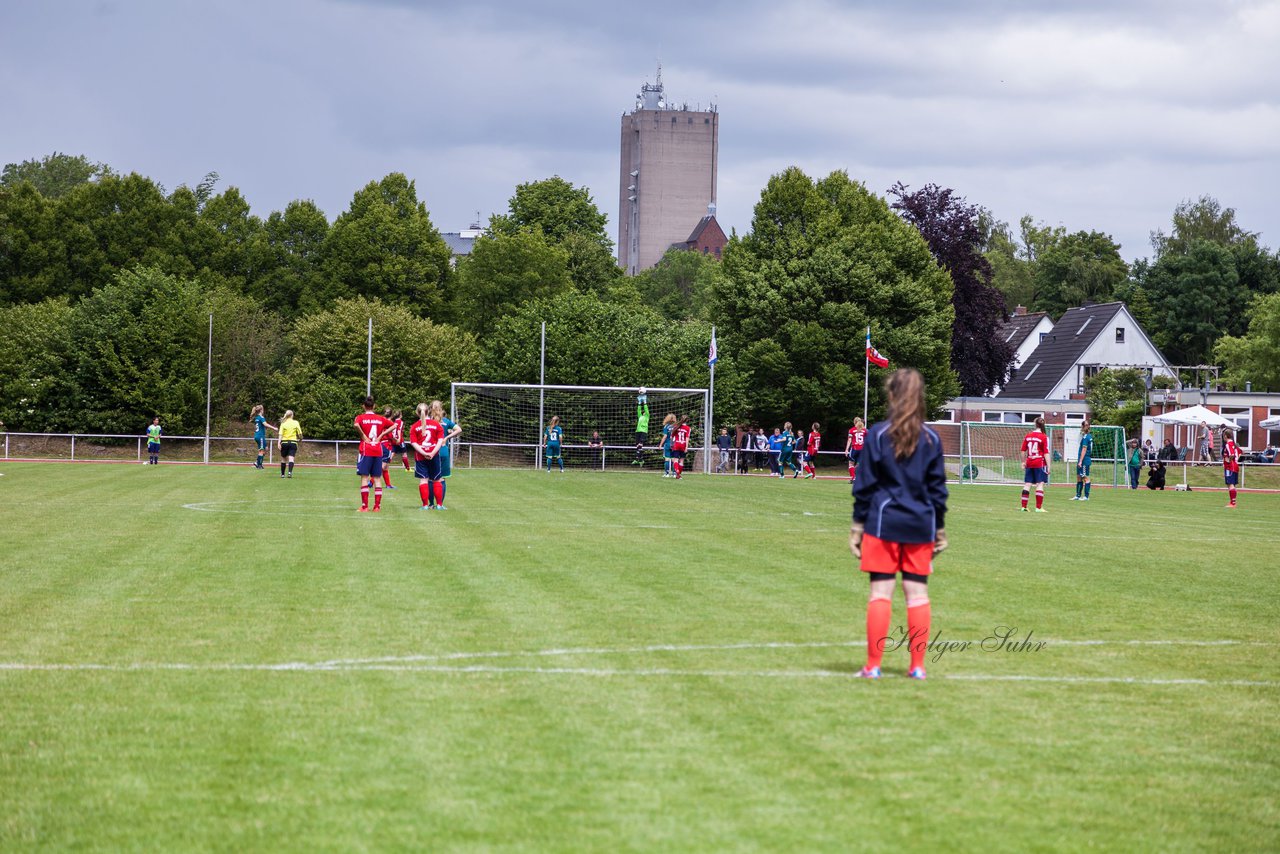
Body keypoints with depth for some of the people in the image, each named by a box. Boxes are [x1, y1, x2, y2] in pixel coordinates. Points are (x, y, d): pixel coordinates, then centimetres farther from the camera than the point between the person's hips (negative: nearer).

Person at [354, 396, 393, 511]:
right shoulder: (381, 419, 8)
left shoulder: (360, 417, -3)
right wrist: (381, 435, 4)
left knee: (364, 478, -1)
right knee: (377, 478, 7)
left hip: (366, 451, -3)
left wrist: (363, 435, -11)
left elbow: (356, 425, -24)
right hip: (378, 451, 3)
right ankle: (377, 505, 5)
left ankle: (364, 506, -6)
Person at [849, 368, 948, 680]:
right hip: (920, 525, 3)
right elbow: (938, 488, 8)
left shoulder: (878, 435, -5)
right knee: (917, 592, 6)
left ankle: (873, 665, -1)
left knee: (881, 591, 0)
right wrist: (940, 528, 15)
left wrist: (857, 525, 3)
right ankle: (917, 665, 7)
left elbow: (865, 484, -3)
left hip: (883, 523, -3)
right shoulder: (932, 439, 4)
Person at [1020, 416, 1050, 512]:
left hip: (1029, 463, 4)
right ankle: (1038, 507, -4)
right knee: (1040, 484, -2)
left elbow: (1023, 451, 11)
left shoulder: (1027, 436, 6)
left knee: (1027, 484, 8)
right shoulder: (1044, 437, -7)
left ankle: (1023, 506, 10)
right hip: (1040, 463, -4)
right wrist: (1048, 466, -6)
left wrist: (1023, 462, 21)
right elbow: (1046, 453, -9)